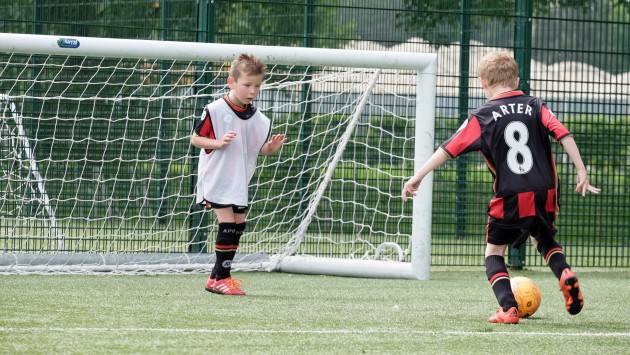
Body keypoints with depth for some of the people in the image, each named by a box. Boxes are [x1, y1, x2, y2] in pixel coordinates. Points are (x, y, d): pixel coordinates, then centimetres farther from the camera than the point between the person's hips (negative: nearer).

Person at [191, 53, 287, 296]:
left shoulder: (259, 120, 4)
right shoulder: (215, 111, -12)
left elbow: (260, 149, 13)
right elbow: (195, 139, -8)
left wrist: (271, 148, -8)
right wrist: (218, 143, -24)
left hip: (240, 182, 7)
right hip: (217, 179, -7)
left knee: (238, 226, 7)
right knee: (227, 224, -12)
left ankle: (218, 277, 16)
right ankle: (220, 278, -5)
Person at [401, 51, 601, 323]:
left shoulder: (482, 117, 1)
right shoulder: (536, 107, 8)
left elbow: (449, 148, -5)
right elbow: (563, 135, -3)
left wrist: (418, 176, -3)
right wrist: (581, 172, -1)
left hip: (509, 199, -3)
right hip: (545, 196, 3)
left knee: (494, 252, 15)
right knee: (544, 240, 29)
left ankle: (508, 308, -3)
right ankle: (565, 273, -1)